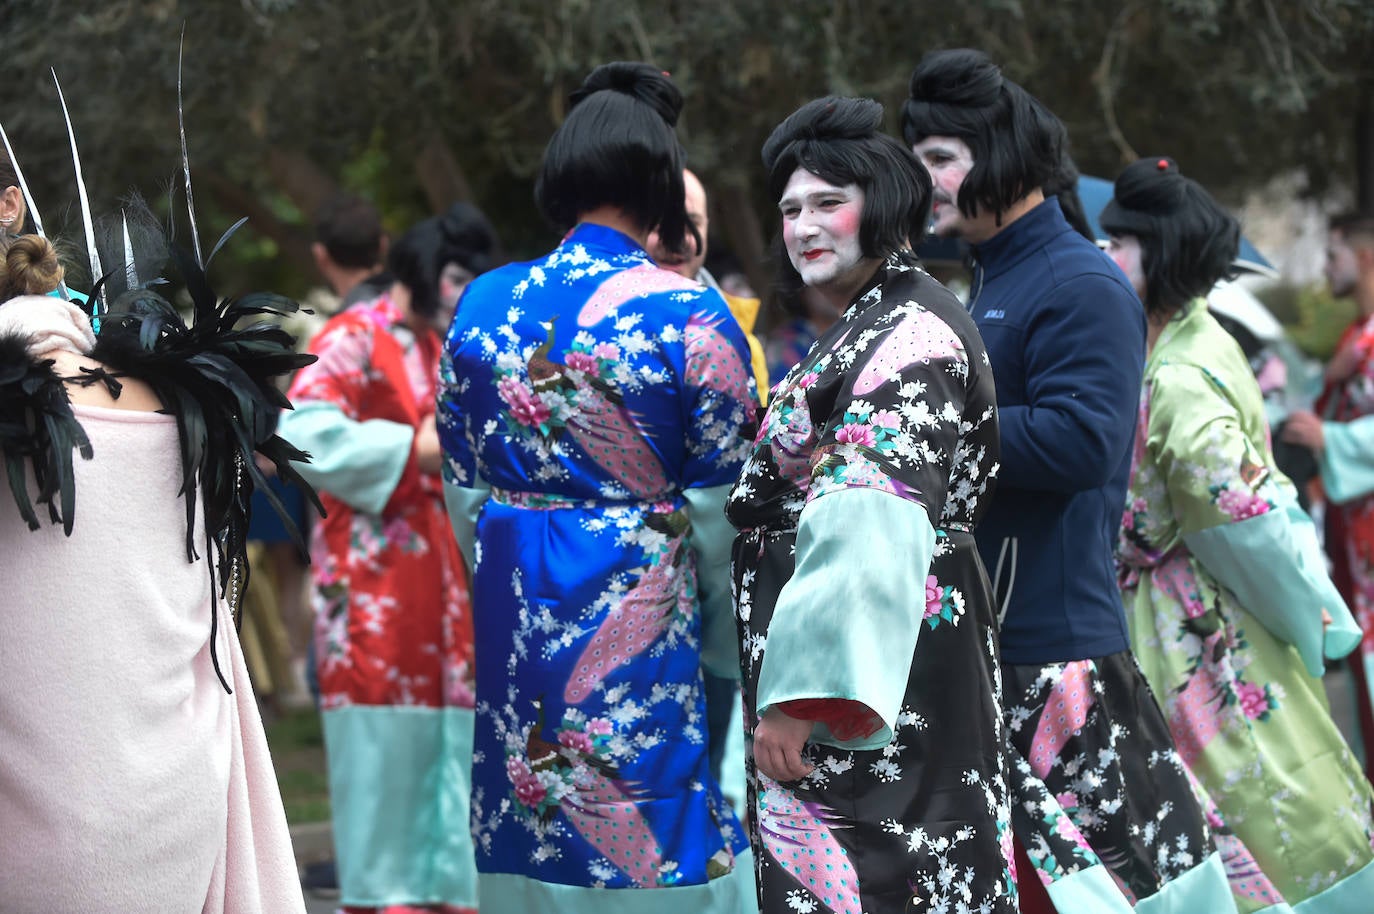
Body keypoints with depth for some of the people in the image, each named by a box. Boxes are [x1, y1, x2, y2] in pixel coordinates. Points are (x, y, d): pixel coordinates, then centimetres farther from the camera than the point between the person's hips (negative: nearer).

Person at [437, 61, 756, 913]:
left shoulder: (483, 305, 2)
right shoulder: (691, 316, -11)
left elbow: (464, 488, 8)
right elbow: (721, 512, -6)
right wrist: (731, 641, 8)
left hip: (516, 612, 5)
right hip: (641, 614, -4)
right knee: (650, 837, 3)